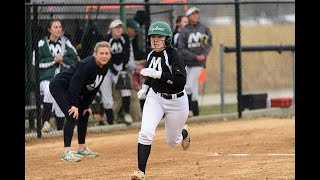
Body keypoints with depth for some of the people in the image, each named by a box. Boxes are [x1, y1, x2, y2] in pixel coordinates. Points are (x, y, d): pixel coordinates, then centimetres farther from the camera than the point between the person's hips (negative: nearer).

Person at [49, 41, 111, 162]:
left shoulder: (104, 68, -2)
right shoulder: (87, 65, -29)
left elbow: (94, 88, 7)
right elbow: (75, 84, -29)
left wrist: (86, 105, 6)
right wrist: (75, 105, -25)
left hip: (72, 91, 10)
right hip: (59, 87, -10)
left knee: (84, 114, 17)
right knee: (73, 116, -20)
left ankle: (82, 149, 30)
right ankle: (66, 152, -22)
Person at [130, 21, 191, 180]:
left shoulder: (174, 55, -20)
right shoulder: (151, 56, 0)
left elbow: (181, 80, -31)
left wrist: (158, 74, -35)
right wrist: (145, 87, 8)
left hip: (176, 101, -4)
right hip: (155, 98, 4)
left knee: (172, 141, 13)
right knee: (146, 133, -21)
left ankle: (184, 132, 51)